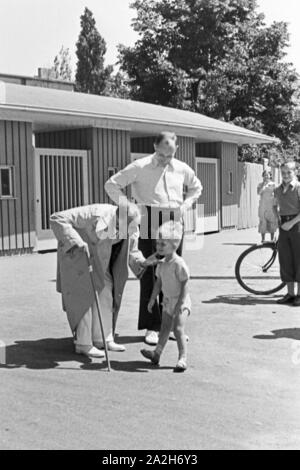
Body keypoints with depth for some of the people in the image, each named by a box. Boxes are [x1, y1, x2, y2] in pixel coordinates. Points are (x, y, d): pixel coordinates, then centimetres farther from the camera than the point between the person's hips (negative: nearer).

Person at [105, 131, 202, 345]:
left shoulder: (182, 169, 8)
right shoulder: (140, 167, -4)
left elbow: (196, 187, 27)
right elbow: (112, 185, 1)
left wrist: (186, 205, 10)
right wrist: (128, 205, -10)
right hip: (150, 224, -4)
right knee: (149, 274, -3)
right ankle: (152, 327, 6)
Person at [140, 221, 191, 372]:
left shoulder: (179, 264, -20)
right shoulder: (161, 263, 4)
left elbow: (184, 284, -19)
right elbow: (159, 282, 14)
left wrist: (180, 303, -22)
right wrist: (152, 299, 13)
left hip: (181, 301, -7)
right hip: (168, 300, 7)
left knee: (178, 328, -14)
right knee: (165, 328, 17)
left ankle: (182, 359, -7)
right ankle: (156, 353, 27)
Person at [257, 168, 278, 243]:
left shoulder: (273, 184, 6)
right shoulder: (261, 184, 6)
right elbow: (259, 192, -12)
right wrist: (264, 183, -13)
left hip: (271, 206, 0)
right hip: (263, 206, 0)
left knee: (272, 223, 2)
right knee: (262, 222, -1)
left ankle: (272, 239, 10)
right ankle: (263, 239, 6)